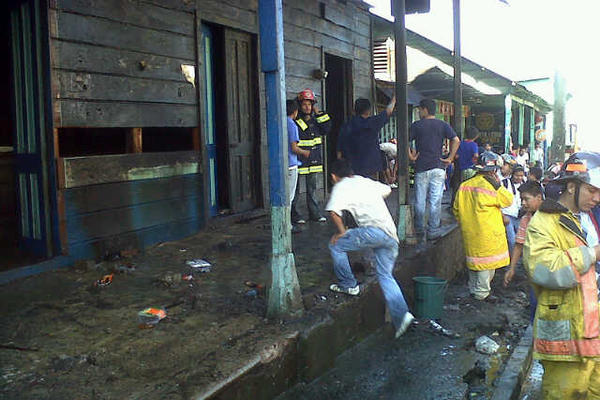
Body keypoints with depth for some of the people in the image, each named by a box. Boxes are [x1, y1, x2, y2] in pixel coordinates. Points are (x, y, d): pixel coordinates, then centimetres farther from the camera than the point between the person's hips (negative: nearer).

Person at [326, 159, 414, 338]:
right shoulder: (366, 181, 26)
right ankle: (401, 315, 0)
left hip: (373, 230, -7)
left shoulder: (340, 187, 7)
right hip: (391, 234, 7)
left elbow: (334, 212, -10)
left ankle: (348, 285, 17)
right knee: (386, 275, 13)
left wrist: (341, 232, 5)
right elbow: (387, 190, 44)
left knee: (336, 245, 10)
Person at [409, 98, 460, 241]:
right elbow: (456, 140, -5)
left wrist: (410, 156, 2)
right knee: (435, 201, 3)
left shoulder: (416, 125, 0)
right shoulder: (443, 125, 5)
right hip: (438, 167, 1)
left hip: (421, 168, -1)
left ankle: (419, 231, 16)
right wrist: (450, 158, -1)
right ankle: (433, 232, 5)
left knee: (420, 202, 8)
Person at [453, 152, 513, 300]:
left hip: (470, 233, 7)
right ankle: (482, 294, 9)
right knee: (487, 263, 4)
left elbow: (456, 209, 11)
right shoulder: (490, 186, -17)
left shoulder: (464, 186, 5)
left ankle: (473, 290, 29)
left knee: (474, 259, 19)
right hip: (488, 234, -7)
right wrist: (498, 184, -5)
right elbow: (508, 200, -7)